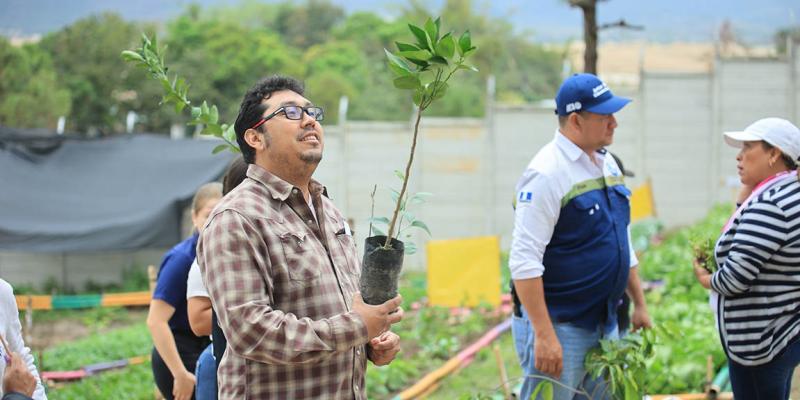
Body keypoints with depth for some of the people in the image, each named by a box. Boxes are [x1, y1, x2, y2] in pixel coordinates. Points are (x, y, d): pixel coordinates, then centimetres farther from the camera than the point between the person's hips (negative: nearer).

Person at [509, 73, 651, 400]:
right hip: (558, 325, -8)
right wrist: (544, 335, -25)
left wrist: (639, 304, 20)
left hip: (605, 324, 8)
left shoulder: (607, 165, 11)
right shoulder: (547, 173, -17)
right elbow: (523, 261, -21)